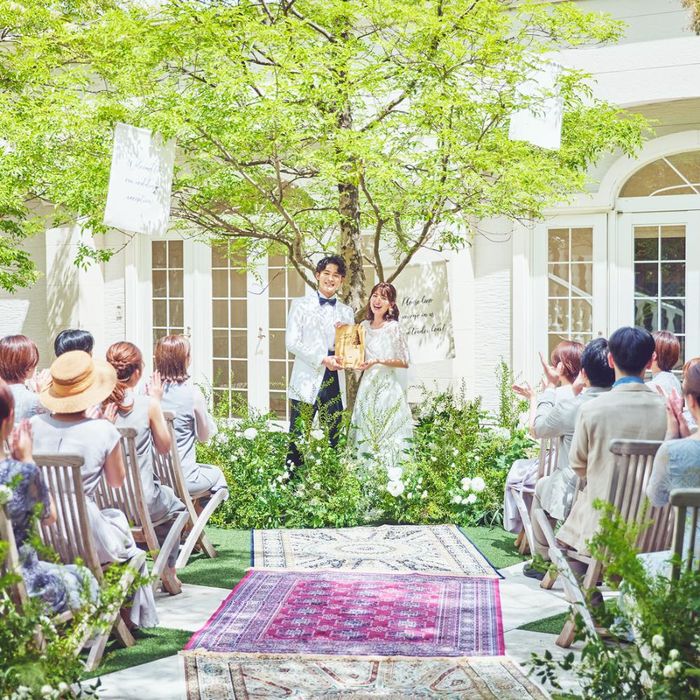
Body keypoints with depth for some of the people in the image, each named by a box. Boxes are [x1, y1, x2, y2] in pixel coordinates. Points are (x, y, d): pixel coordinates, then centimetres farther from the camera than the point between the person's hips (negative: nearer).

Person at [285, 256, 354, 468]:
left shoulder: (346, 312, 15)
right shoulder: (300, 305, 4)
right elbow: (292, 343, -5)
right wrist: (323, 359, -16)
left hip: (334, 383, 4)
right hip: (307, 382, -3)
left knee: (333, 440, 6)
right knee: (297, 441, -3)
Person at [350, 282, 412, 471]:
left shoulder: (393, 327, -7)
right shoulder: (364, 326, 10)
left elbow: (404, 362, -7)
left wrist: (378, 361, -18)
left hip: (386, 386, -6)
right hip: (367, 386, 6)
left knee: (386, 435, -5)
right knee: (366, 436, 7)